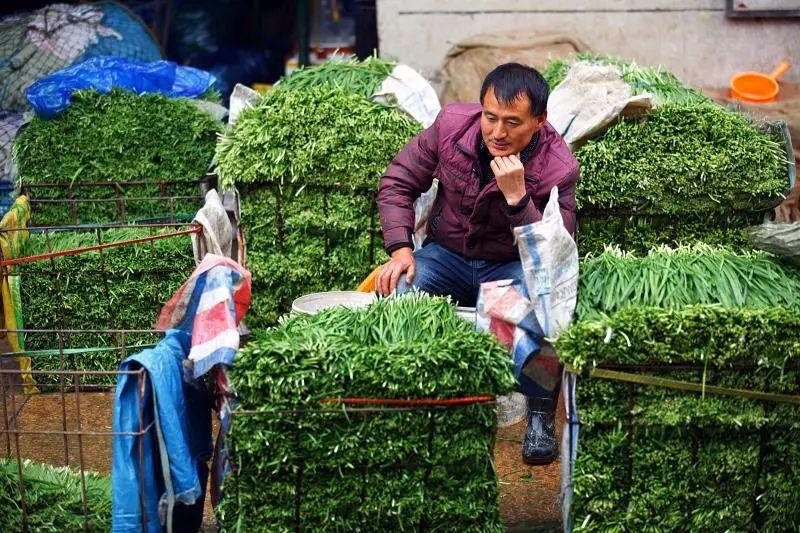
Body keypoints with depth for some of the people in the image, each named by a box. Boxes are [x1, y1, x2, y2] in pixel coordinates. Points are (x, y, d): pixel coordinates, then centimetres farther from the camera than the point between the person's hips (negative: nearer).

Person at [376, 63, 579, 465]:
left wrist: (517, 197, -36)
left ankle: (541, 416, -16)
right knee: (395, 290, -29)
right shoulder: (452, 124, -14)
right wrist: (400, 249, -14)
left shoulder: (557, 168, -20)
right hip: (446, 255, 2)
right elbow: (398, 182, 0)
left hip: (510, 267, -2)